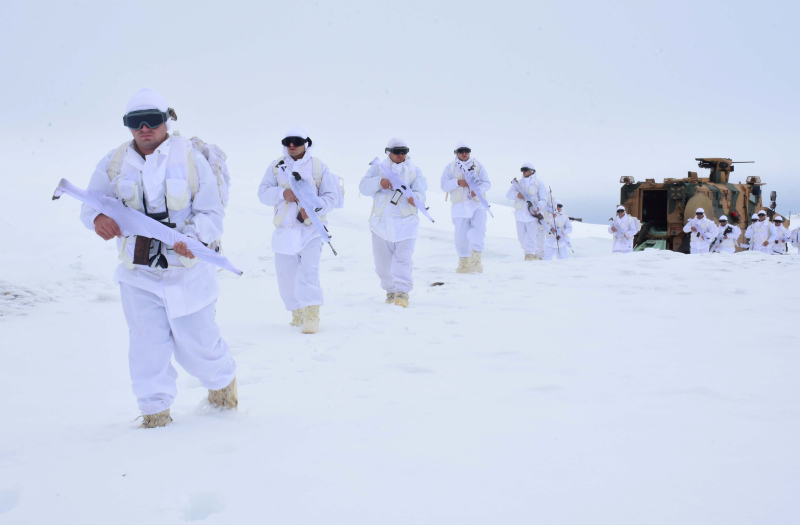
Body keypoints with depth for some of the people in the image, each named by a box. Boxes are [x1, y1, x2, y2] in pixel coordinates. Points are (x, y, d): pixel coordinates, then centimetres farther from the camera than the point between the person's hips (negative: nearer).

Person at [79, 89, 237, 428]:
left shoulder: (191, 160, -2)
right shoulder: (114, 164, 4)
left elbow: (212, 213, -4)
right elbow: (92, 203, 5)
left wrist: (191, 235, -24)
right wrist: (98, 218, -20)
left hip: (188, 270, -2)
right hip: (138, 273, 2)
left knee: (196, 343, 6)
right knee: (147, 345, 0)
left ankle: (222, 381, 38)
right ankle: (155, 409, 18)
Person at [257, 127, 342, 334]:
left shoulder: (318, 167, 2)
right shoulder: (276, 166, 9)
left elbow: (332, 197, -2)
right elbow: (263, 193, 2)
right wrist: (283, 193, -17)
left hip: (311, 228, -3)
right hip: (284, 229, 3)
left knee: (308, 271, -16)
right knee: (286, 274, 6)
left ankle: (311, 315, -10)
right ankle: (297, 312, 24)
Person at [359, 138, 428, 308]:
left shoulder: (414, 171, 9)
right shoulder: (378, 168, 9)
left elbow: (420, 193, -5)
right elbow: (363, 187, -5)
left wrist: (415, 198, -29)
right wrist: (379, 182, -24)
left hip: (406, 222, -1)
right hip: (381, 222, 2)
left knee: (403, 259, -15)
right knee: (383, 261, 7)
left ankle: (402, 292, -15)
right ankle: (391, 290, 24)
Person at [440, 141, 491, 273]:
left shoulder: (478, 166, 13)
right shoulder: (450, 167, 11)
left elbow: (487, 183, 4)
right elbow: (444, 185, 0)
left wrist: (478, 189, -17)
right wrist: (458, 182, -17)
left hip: (478, 204, 0)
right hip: (460, 206, 0)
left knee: (478, 230, -18)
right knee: (461, 235, 0)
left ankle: (476, 256, -1)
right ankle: (464, 262, 14)